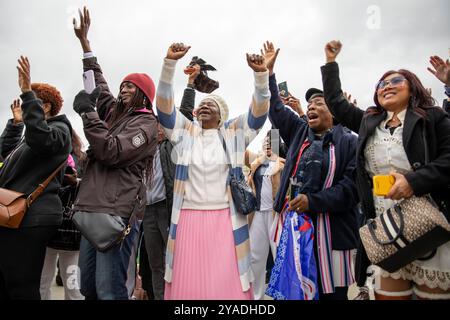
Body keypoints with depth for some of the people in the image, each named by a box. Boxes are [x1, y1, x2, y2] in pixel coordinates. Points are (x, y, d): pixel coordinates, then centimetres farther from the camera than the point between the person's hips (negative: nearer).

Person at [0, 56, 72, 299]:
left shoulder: (59, 129, -4)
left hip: (30, 218, -10)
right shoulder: (31, 135, 27)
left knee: (22, 288, -6)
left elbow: (40, 138, -27)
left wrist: (27, 93, -28)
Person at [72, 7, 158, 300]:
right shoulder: (114, 112, 20)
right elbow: (99, 85, 33)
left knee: (108, 290, -10)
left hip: (118, 211, -8)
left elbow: (112, 152, -14)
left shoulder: (146, 123, -2)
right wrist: (84, 40, 36)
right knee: (88, 287, 10)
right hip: (94, 208, 8)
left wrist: (88, 112, -8)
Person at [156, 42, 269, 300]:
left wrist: (261, 74, -20)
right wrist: (170, 62, -14)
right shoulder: (185, 132, 9)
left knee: (227, 282, 1)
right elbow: (164, 104, -1)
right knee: (187, 283, 6)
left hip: (225, 219, -1)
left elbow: (259, 110, -3)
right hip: (188, 218, 1)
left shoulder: (234, 133, 8)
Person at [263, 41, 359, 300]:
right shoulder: (299, 131, 14)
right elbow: (277, 109, 21)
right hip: (295, 222, 4)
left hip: (330, 228, -4)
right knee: (296, 289, 11)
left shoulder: (348, 141, -1)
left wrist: (313, 201, -17)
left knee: (331, 291, 3)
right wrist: (268, 71, 20)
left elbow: (352, 185, -10)